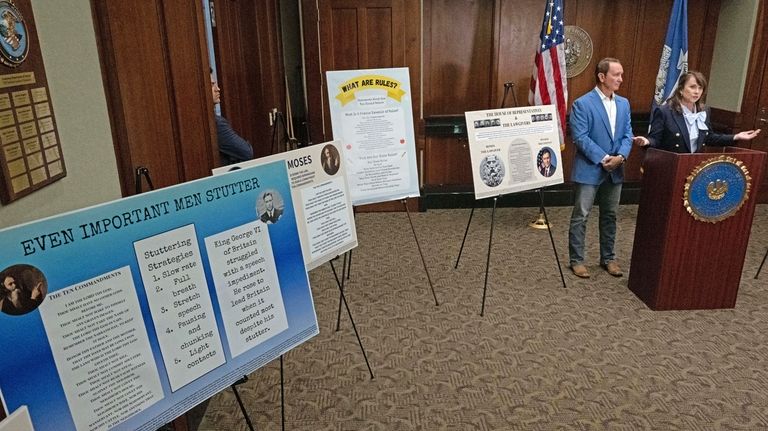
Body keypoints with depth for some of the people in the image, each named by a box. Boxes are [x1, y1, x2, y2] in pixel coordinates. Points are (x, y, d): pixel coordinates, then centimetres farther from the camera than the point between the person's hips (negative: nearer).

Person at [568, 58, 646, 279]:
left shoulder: (624, 104, 10)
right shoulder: (582, 103, -10)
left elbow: (627, 135, 8)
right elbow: (580, 138, -16)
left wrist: (621, 156, -11)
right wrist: (603, 159, -18)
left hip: (615, 171, 6)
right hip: (589, 170, -6)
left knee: (610, 216, 13)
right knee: (580, 216, 0)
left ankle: (608, 258, 26)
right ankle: (576, 260, 11)